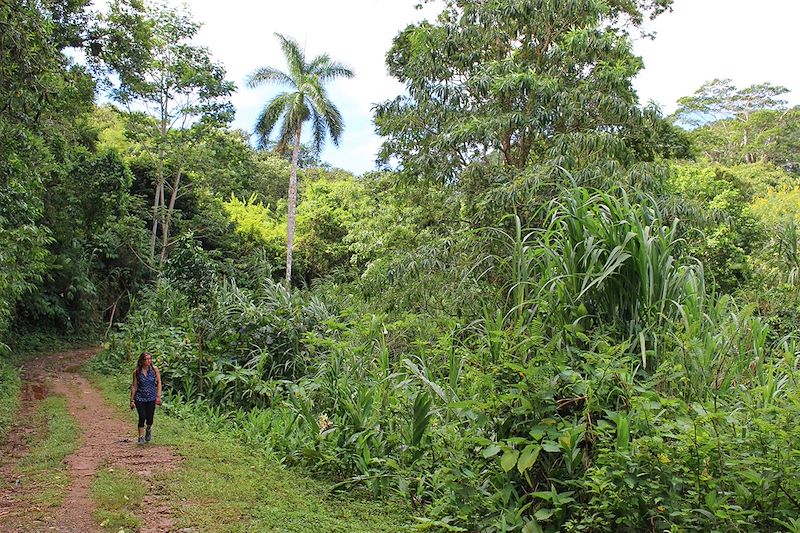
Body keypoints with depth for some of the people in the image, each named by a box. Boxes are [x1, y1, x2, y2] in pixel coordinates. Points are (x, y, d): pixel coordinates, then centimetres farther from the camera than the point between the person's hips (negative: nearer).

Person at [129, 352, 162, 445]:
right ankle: (141, 437, 7)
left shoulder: (154, 369, -3)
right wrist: (132, 400, 1)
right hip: (140, 398, -1)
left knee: (149, 418, 4)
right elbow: (134, 386, 1)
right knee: (142, 418, -8)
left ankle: (149, 430, 38)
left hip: (151, 398, 1)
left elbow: (159, 382, -1)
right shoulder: (136, 372, -4)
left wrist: (158, 396, -8)